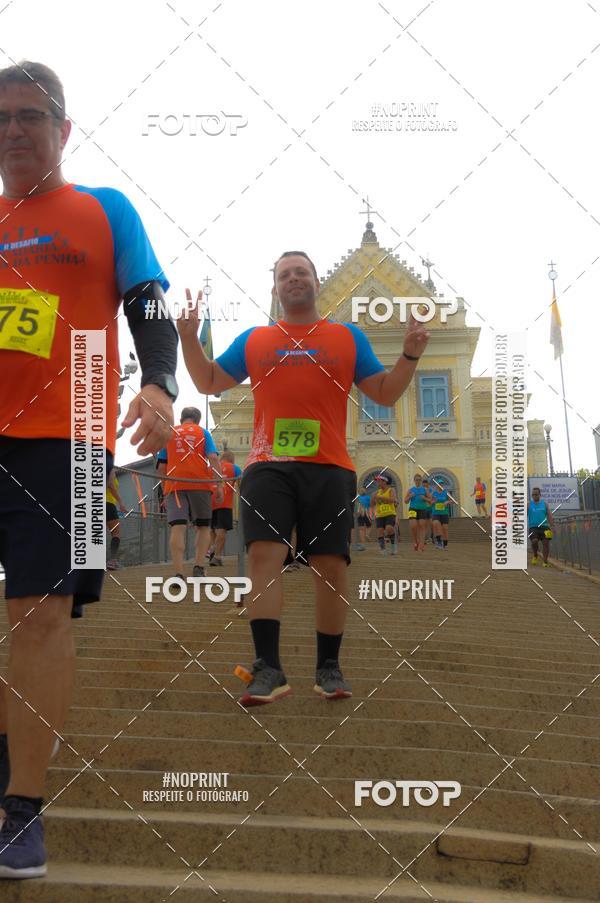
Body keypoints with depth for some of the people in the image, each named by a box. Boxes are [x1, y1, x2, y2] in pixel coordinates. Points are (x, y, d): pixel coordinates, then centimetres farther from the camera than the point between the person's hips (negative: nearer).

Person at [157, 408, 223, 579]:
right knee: (203, 527, 13)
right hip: (200, 485, -1)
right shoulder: (202, 432, 11)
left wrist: (165, 484, 30)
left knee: (177, 528, -7)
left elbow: (161, 467, 15)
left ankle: (178, 573, -19)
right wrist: (219, 485, -5)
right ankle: (198, 567, -1)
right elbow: (213, 458, -3)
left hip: (174, 486, 1)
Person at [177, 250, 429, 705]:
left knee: (331, 565, 0)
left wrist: (411, 354, -2)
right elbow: (209, 382, 20)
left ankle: (329, 667, 13)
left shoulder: (348, 337, 13)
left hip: (330, 469, 0)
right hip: (268, 466, 0)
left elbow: (385, 393, 13)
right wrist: (189, 338, 6)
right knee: (264, 555, -13)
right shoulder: (253, 340, 16)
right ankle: (268, 669, -13)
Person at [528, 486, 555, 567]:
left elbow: (550, 516, 8)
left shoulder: (544, 504, 11)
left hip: (544, 527, 1)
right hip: (533, 527, -1)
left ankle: (545, 561, 1)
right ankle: (535, 555, 5)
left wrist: (552, 526, -4)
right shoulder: (529, 505, 9)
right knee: (534, 541, -23)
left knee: (546, 543, -8)